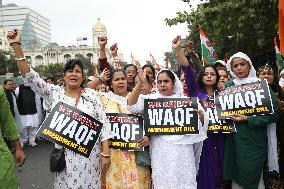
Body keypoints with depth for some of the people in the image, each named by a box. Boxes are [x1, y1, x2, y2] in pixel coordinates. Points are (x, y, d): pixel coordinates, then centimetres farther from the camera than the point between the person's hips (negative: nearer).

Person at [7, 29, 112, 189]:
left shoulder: (91, 94, -3)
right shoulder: (54, 92, 1)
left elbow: (103, 124, -4)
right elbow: (30, 77, -8)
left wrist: (106, 154, -8)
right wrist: (16, 45, -13)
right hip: (64, 154, 1)